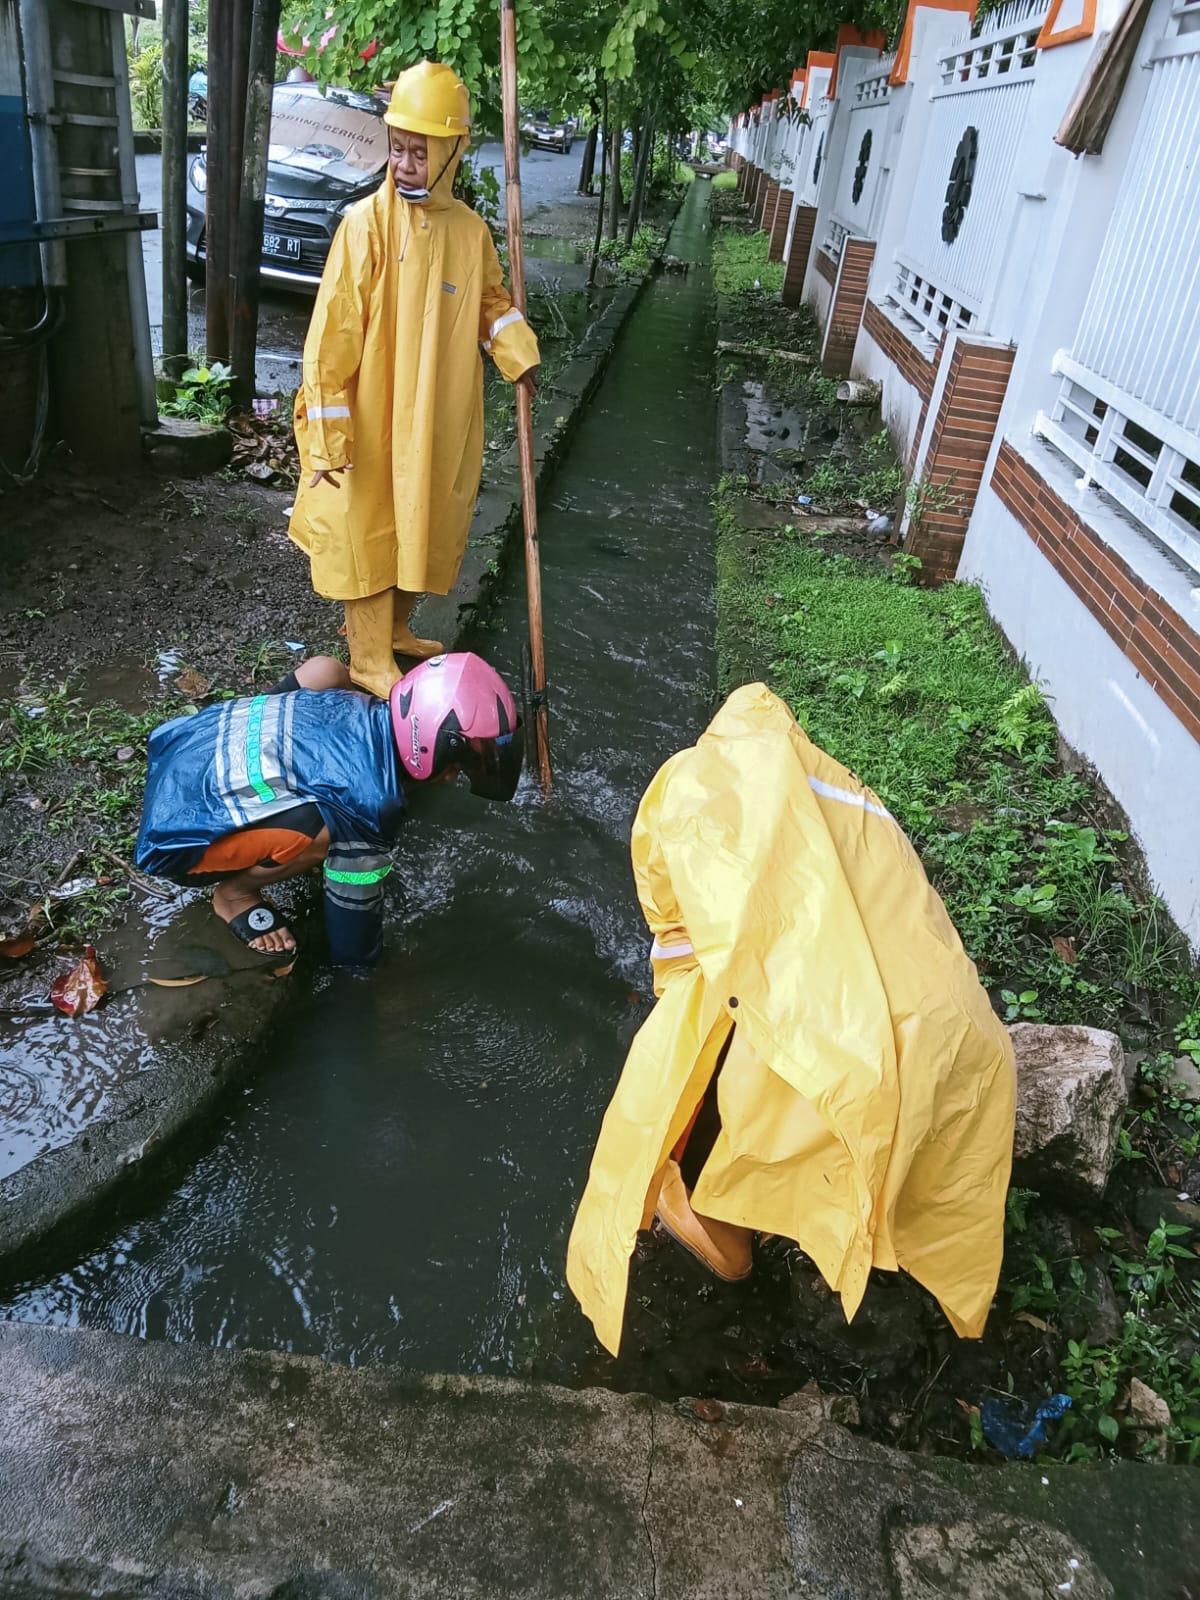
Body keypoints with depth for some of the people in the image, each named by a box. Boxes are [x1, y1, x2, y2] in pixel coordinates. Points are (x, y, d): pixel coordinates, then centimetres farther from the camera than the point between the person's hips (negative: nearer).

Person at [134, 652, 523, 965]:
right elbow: (352, 947, -15)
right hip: (173, 832, -8)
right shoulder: (372, 803, -27)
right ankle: (234, 893, 0)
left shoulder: (364, 710, -6)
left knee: (327, 668, 8)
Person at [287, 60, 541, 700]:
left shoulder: (470, 230, 2)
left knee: (425, 525, 17)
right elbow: (333, 333, -13)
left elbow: (493, 301, 18)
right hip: (373, 420, -5)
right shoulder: (366, 222, -12)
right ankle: (369, 659, 17)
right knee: (369, 530, 4)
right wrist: (329, 434, -16)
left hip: (441, 423, 5)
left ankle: (393, 626, 38)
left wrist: (518, 352, -3)